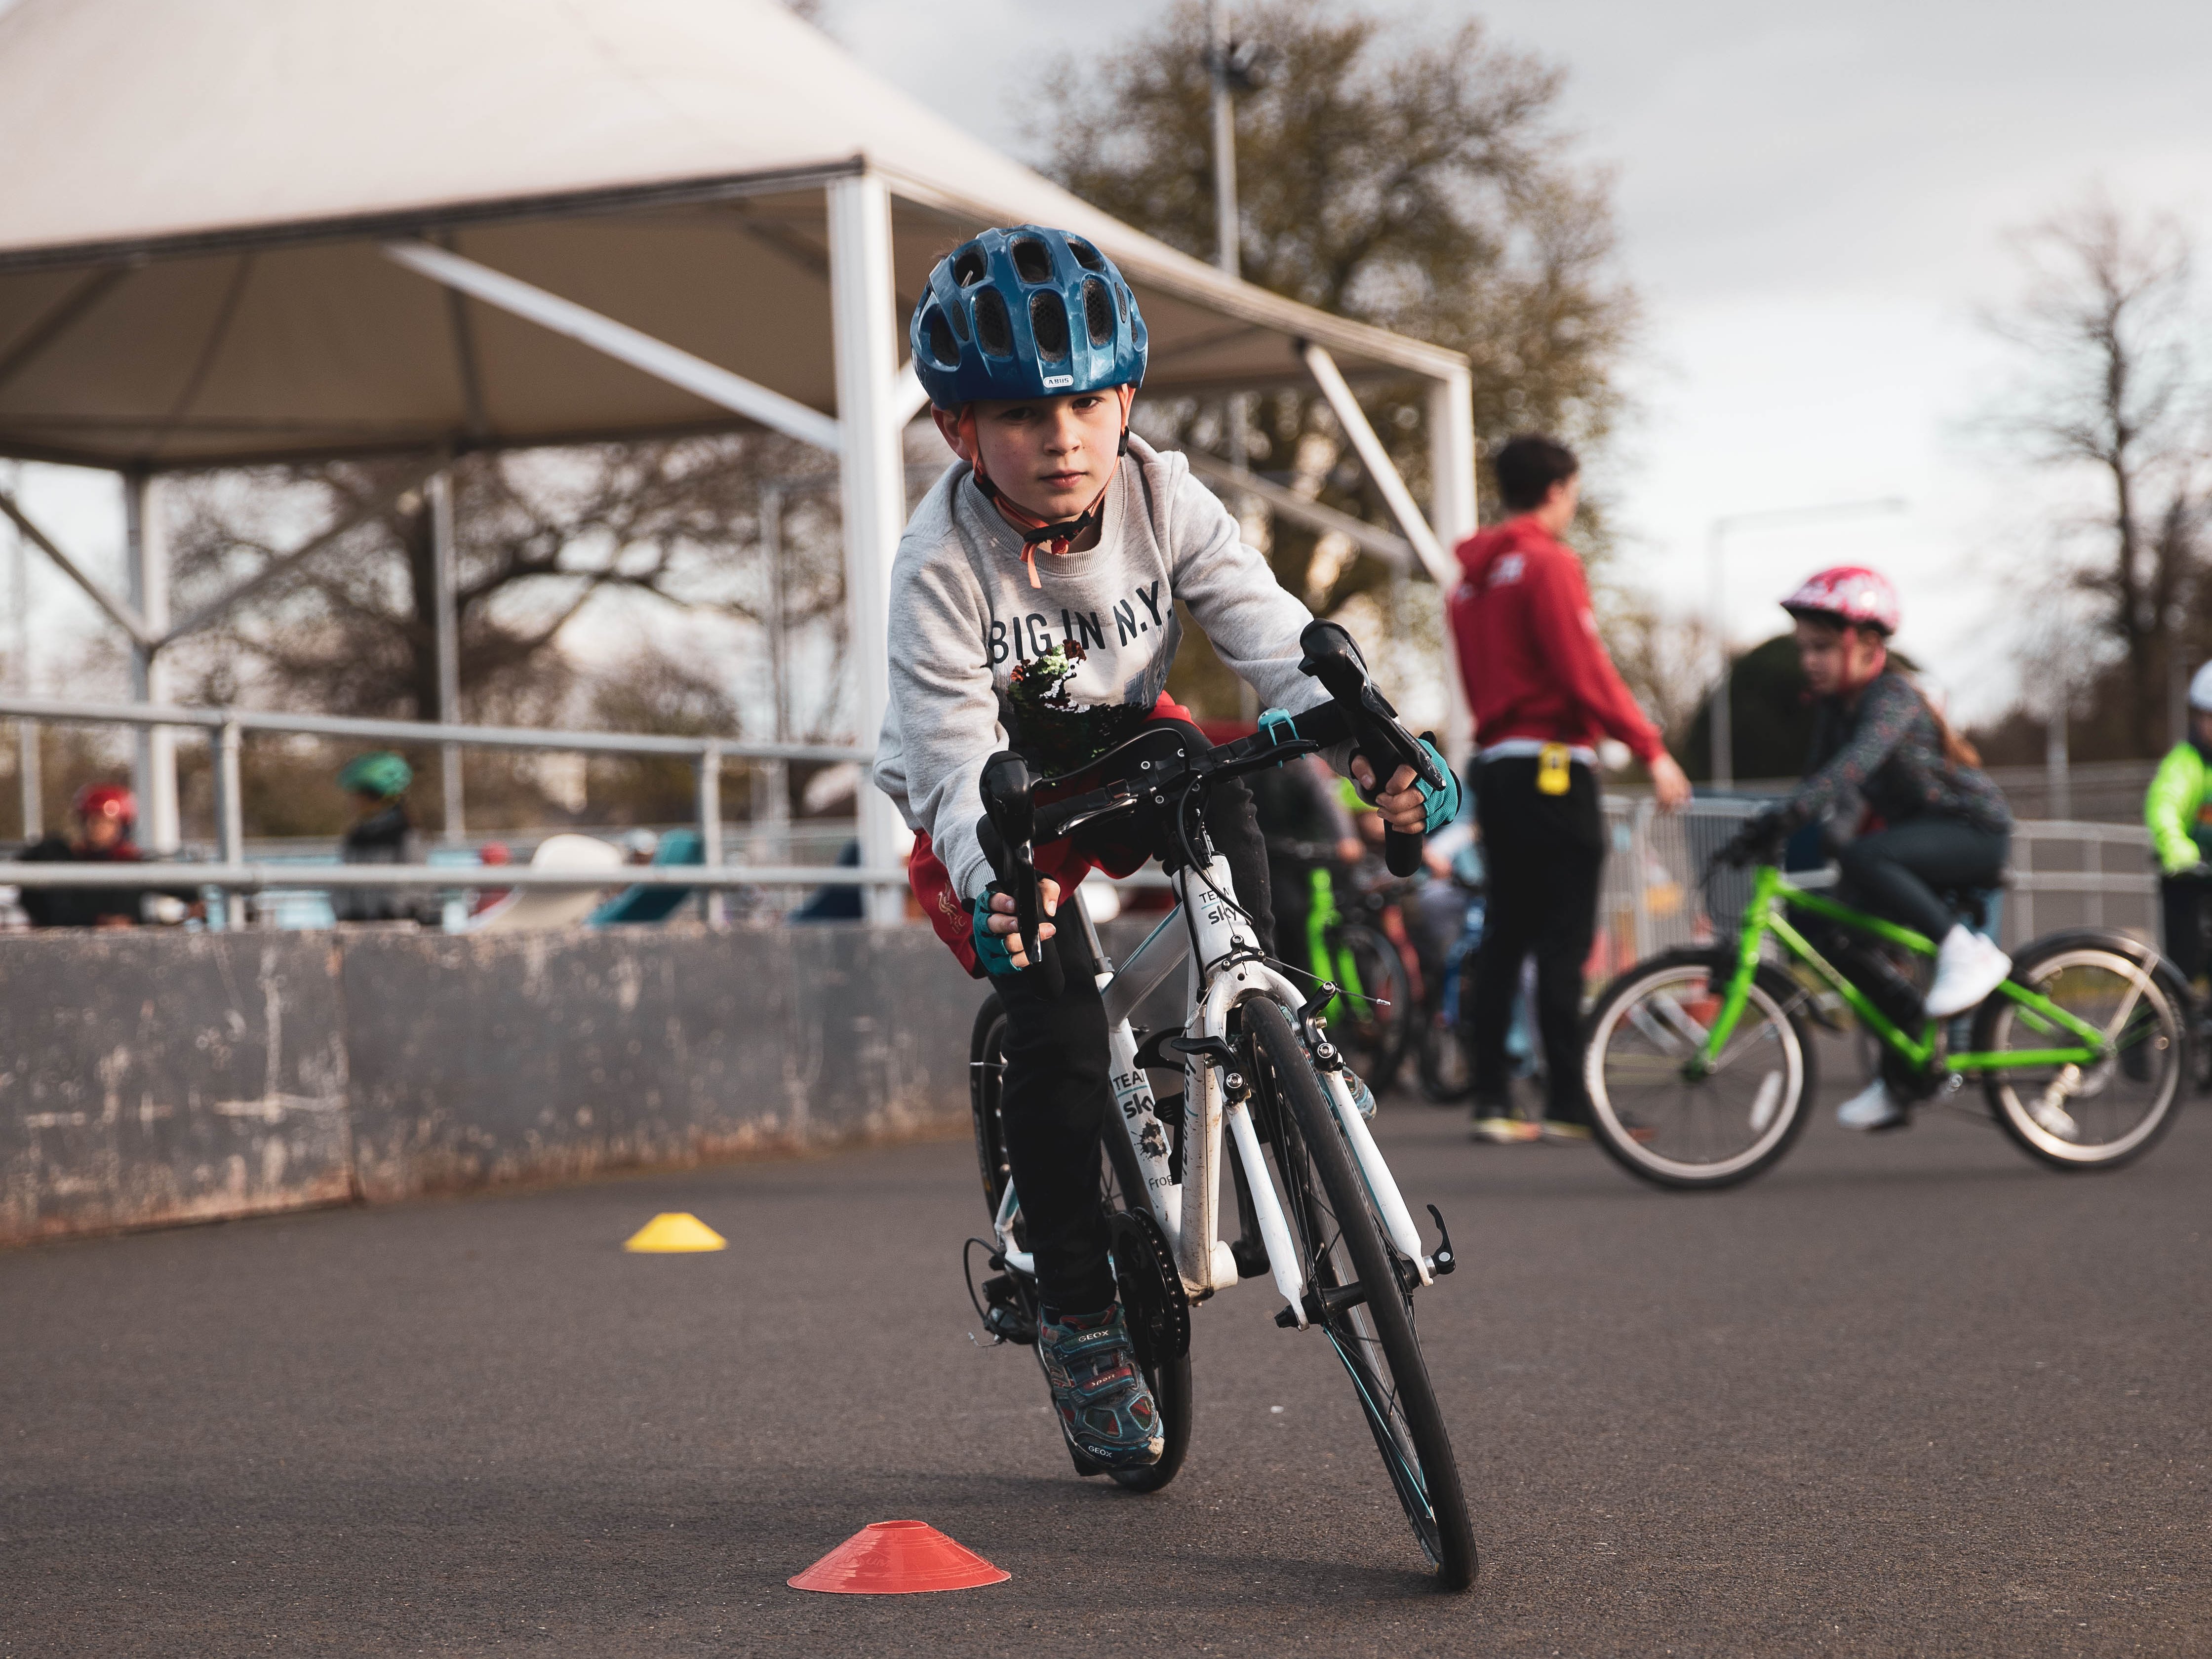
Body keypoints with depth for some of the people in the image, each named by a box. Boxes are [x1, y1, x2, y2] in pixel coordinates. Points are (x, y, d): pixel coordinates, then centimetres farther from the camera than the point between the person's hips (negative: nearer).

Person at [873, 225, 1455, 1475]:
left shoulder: (1161, 498, -19)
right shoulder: (943, 568, -27)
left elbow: (1273, 635, -27)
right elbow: (959, 767, -31)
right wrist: (994, 888, -52)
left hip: (1118, 746, 3)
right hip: (991, 801, -2)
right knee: (1059, 1023, -22)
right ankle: (1079, 1319, -6)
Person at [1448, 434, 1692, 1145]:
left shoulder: (1472, 579, 17)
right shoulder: (1549, 562, -9)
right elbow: (1586, 673, -15)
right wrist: (1652, 750, -12)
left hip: (1493, 765, 8)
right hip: (1553, 766, -8)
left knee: (1505, 937, 9)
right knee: (1563, 941, -7)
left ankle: (1492, 1103, 7)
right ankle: (1568, 1106, -7)